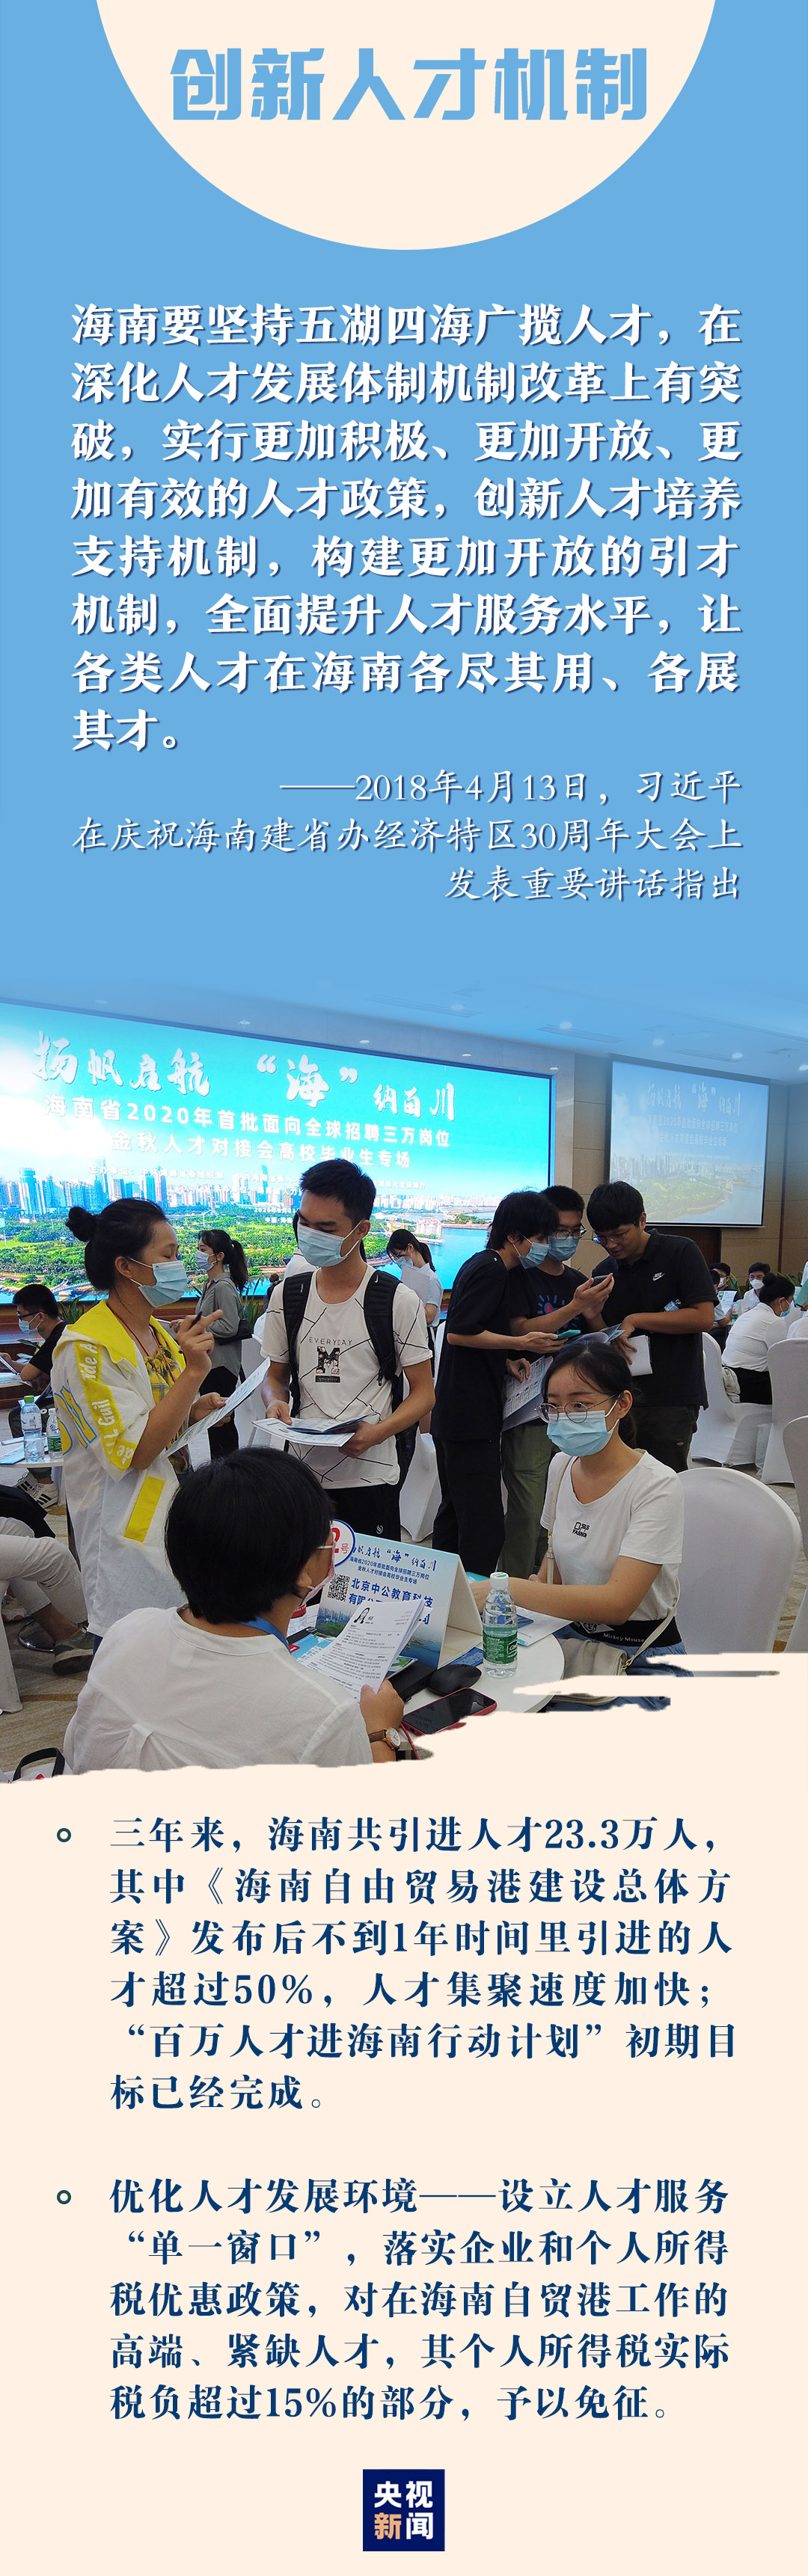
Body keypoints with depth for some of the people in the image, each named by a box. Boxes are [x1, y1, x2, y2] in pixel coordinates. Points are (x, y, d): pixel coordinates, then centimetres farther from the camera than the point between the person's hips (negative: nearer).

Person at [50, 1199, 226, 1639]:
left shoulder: (157, 1333, 9)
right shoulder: (87, 1347, -18)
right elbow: (134, 1453, -22)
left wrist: (195, 1411, 2)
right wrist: (193, 1372, -27)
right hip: (130, 1532, -8)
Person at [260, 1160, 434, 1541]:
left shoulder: (398, 1301, -5)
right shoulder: (287, 1296, 7)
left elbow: (424, 1392, -1)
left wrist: (378, 1431, -18)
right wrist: (275, 1402, -6)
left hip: (370, 1477, -3)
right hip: (302, 1474, 3)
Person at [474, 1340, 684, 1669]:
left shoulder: (656, 1486, -17)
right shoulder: (562, 1466, 6)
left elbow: (617, 1603, -27)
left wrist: (510, 1590, -34)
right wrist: (538, 1595, -2)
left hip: (642, 1661, -6)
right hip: (571, 1635, 6)